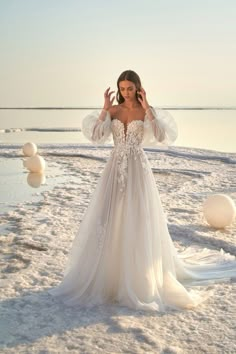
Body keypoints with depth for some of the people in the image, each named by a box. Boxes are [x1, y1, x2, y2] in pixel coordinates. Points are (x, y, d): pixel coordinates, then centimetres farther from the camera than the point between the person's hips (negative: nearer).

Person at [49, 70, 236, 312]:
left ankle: (141, 277, 14)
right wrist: (105, 109, -7)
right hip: (115, 170, 3)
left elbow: (162, 136, -16)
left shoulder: (148, 111, 0)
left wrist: (146, 108, -17)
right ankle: (107, 274, 19)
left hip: (138, 170, -3)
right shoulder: (113, 111, 7)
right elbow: (94, 136, -4)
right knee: (109, 222, 4)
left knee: (138, 223, -1)